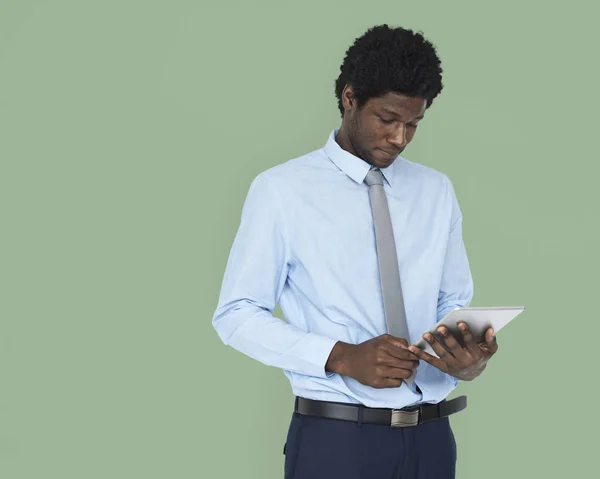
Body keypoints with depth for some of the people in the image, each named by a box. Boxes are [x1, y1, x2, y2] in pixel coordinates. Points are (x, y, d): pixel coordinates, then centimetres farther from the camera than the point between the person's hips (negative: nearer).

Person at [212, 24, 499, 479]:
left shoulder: (438, 191, 8)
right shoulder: (281, 189, -5)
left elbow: (454, 302, 12)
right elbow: (237, 314, -7)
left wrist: (471, 357, -12)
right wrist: (343, 357, -20)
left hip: (429, 437, 4)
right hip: (334, 438, -4)